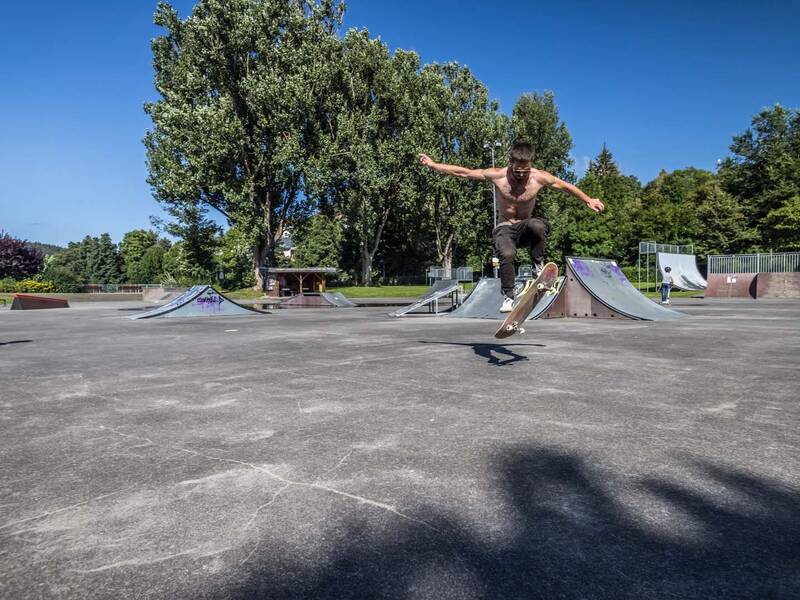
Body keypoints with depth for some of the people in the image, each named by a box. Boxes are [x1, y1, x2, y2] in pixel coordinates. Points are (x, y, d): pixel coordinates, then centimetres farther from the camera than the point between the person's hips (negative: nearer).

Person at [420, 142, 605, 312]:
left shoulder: (539, 177, -12)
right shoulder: (498, 175, -15)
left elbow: (566, 186, 4)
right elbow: (464, 172, -10)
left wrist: (588, 200, 5)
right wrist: (433, 165, -10)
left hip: (525, 227, 1)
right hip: (505, 228, 0)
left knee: (538, 225, -37)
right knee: (507, 254, -33)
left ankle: (538, 268, -16)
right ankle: (508, 298, -15)